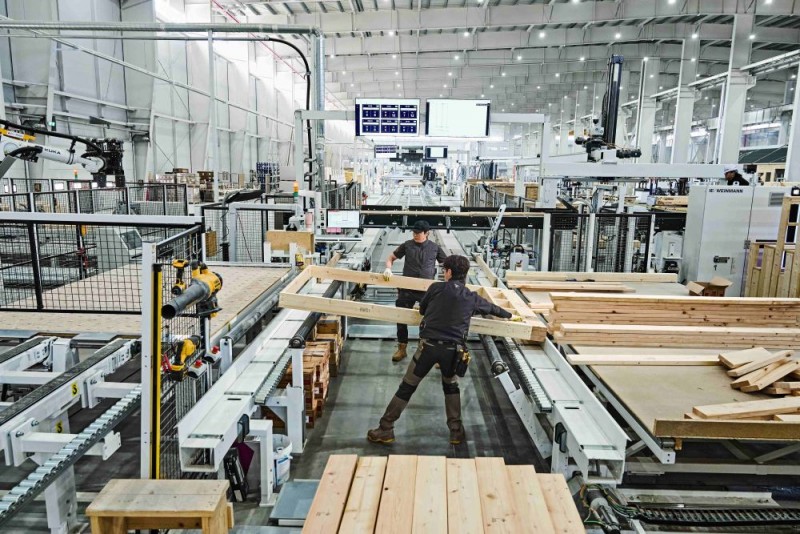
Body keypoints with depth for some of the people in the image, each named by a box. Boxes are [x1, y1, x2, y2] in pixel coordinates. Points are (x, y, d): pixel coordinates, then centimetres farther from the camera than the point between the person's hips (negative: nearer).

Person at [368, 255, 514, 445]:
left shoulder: (436, 287, 1)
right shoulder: (472, 298, 9)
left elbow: (422, 310, 16)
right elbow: (492, 308, 29)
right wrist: (507, 315, 50)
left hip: (429, 345, -2)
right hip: (452, 349, 2)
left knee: (407, 387, 7)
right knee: (451, 386, 26)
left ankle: (385, 430, 14)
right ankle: (456, 431, 26)